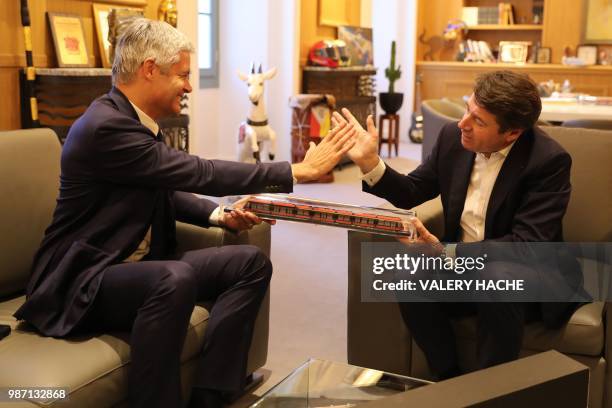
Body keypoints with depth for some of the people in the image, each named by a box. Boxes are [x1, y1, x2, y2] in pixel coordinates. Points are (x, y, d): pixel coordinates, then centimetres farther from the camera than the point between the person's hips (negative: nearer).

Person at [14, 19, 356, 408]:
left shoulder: (138, 120, 7)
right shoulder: (105, 126, -21)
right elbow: (199, 172, -23)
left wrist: (218, 214, 4)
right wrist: (300, 171, -19)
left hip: (139, 264, 9)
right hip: (84, 278, -9)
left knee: (251, 262, -4)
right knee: (176, 279, -39)